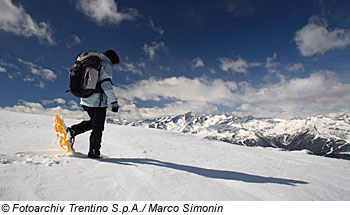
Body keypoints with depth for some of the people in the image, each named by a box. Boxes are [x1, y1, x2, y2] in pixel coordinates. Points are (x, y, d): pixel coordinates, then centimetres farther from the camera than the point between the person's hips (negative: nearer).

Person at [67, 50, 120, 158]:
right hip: (98, 102, -8)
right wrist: (114, 102, -20)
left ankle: (72, 131, 12)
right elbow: (106, 84, -19)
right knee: (98, 128, 4)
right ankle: (94, 153, 11)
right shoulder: (106, 65, -7)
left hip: (85, 100, 8)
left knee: (93, 122, 26)